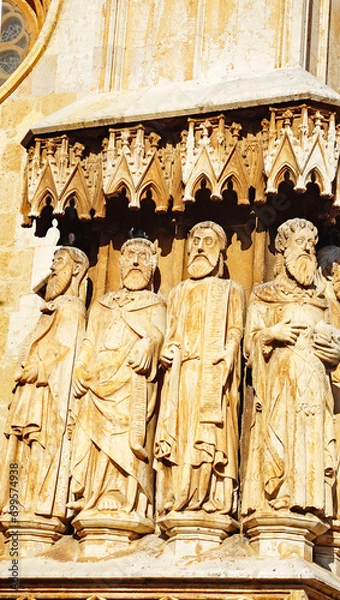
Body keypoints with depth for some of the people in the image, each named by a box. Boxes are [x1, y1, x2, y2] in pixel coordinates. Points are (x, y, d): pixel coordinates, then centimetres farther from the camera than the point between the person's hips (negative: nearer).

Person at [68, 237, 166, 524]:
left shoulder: (155, 305, 18)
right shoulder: (102, 305, 29)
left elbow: (156, 333, -2)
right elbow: (89, 342, 20)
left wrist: (147, 346, -25)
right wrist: (81, 369, 0)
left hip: (134, 381, -4)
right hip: (99, 381, 4)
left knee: (127, 438, -17)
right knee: (96, 440, -8)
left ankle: (127, 504, -24)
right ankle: (95, 503, -13)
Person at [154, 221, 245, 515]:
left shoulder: (231, 290, 17)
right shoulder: (179, 292, 27)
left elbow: (236, 332, 5)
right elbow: (171, 334, 21)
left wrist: (226, 358, -13)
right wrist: (168, 350, -1)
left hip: (214, 373, -3)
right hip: (182, 373, 3)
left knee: (212, 433, -15)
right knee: (180, 434, -9)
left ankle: (214, 500, -21)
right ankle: (178, 500, -15)